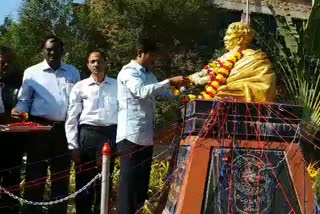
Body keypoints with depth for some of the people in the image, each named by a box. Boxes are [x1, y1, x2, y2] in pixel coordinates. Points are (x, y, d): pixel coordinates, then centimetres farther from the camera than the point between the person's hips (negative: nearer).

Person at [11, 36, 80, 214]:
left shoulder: (73, 72, 11)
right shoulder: (32, 72, 4)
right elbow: (24, 100, 5)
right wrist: (19, 110, -17)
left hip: (65, 129, 2)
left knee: (62, 177, 11)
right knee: (35, 175, 2)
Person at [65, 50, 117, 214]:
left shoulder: (116, 86, 9)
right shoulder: (80, 87, 6)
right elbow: (72, 117, 4)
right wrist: (73, 145, -3)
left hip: (110, 134, 1)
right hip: (87, 134, -1)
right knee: (84, 180, 3)